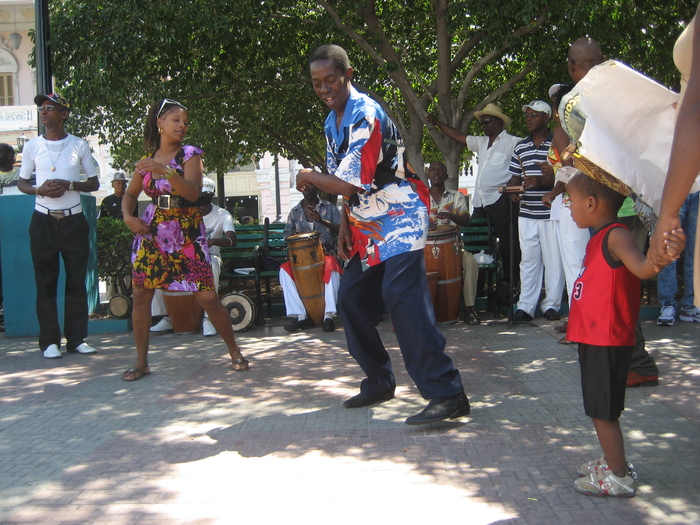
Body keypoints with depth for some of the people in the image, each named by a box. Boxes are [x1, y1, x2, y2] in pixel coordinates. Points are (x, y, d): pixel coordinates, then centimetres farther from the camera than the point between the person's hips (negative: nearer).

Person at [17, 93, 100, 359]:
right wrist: (40, 190, -10)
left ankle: (77, 338, 9)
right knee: (45, 280, 1)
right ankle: (49, 340, 6)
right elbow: (22, 182, 11)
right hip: (44, 220, 0)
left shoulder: (79, 145, 4)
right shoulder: (32, 146, 5)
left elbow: (94, 183, 7)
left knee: (77, 280, 1)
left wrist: (69, 185, -12)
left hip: (73, 220, 0)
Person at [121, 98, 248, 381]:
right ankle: (141, 362, 13)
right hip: (152, 231, 3)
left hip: (187, 232, -3)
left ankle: (234, 352, 12)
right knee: (140, 295, 0)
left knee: (207, 297, -6)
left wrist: (165, 171, -32)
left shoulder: (189, 154, -3)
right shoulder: (148, 158, 8)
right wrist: (128, 217, -1)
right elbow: (130, 194, 19)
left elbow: (193, 192, -19)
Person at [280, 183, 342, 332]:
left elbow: (341, 230, -3)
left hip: (325, 253, -2)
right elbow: (286, 234, 13)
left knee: (332, 269, -37)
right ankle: (301, 316, -29)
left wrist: (322, 221, -19)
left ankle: (329, 315, -36)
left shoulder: (329, 208, 8)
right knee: (284, 271, -28)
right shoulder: (294, 212, 15)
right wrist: (293, 236, -12)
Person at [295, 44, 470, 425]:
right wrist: (345, 225, 11)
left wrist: (309, 177, -7)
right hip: (367, 226, 10)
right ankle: (378, 382, 24)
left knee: (401, 295, -23)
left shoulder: (366, 115, -19)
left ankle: (447, 394, -26)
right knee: (352, 296, 11)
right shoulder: (332, 122, 12)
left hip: (399, 217, -10)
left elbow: (351, 183, -24)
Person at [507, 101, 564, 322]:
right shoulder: (520, 147, 14)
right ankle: (525, 306, 9)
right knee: (528, 259, 6)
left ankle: (551, 305, 11)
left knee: (553, 260, 1)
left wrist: (541, 181, -22)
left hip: (551, 212, -4)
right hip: (527, 213, 4)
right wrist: (512, 189, -4)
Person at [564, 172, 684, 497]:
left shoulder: (616, 236, -18)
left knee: (602, 411, -1)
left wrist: (665, 255, -60)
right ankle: (611, 462, 35)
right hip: (593, 338, 10)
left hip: (608, 342, -10)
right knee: (599, 409, 21)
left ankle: (619, 477, 10)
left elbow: (641, 267, -38)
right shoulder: (599, 238, 13)